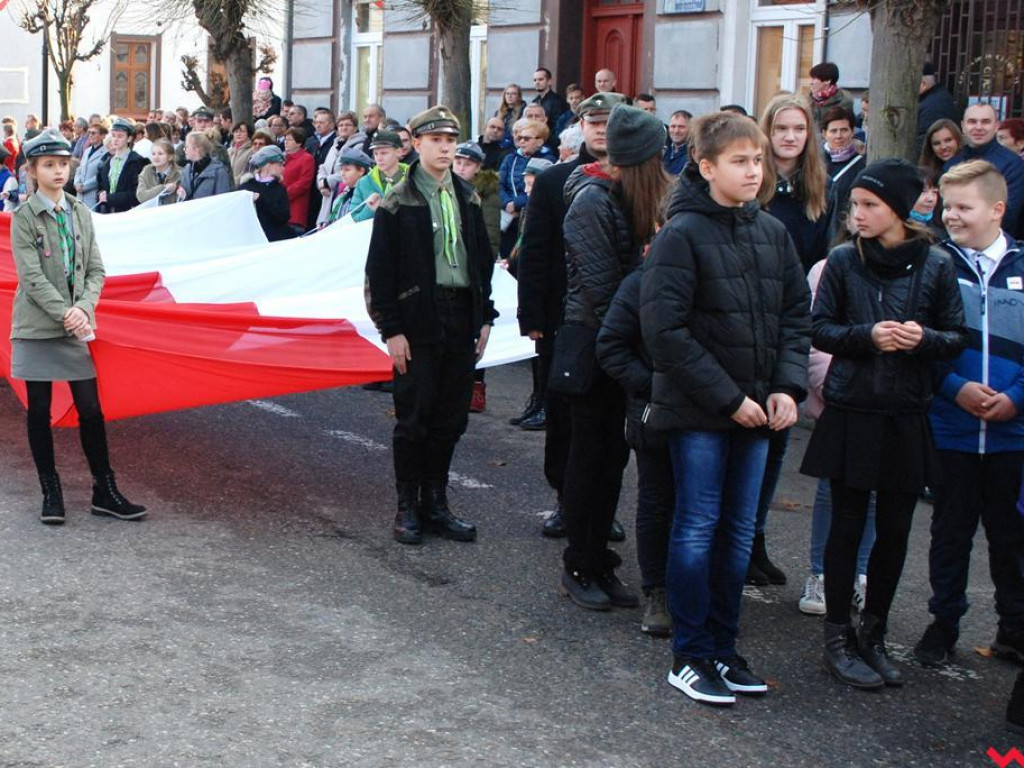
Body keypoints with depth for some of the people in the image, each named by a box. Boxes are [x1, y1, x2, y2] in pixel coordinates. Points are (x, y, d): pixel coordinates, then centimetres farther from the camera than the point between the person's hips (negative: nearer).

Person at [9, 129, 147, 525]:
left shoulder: (80, 213, 9)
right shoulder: (24, 217, -4)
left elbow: (96, 270, 6)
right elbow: (32, 277, -10)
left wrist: (83, 309, -10)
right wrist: (66, 314, -17)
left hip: (77, 326, 3)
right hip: (36, 327, -3)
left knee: (91, 409, 2)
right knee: (39, 411, 5)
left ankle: (105, 491, 11)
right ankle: (50, 492, 15)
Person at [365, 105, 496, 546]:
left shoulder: (467, 199, 11)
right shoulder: (398, 203, -5)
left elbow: (483, 260, 16)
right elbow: (379, 270, -7)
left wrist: (484, 318, 10)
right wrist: (391, 329, -11)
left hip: (461, 319, 5)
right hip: (419, 323, -5)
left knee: (450, 419, 9)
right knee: (413, 417, 1)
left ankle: (435, 501, 21)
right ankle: (407, 506, 13)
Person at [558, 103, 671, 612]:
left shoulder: (626, 198, 9)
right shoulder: (592, 199, -16)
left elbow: (635, 267, 8)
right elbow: (599, 284, -18)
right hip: (593, 342, -8)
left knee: (612, 453, 11)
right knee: (590, 453, 1)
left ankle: (598, 560, 21)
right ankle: (579, 568, 13)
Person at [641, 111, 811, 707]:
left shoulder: (773, 232, 7)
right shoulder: (683, 233, -11)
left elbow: (797, 315, 12)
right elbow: (665, 328, -16)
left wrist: (787, 386, -3)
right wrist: (727, 396, -16)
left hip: (756, 407, 6)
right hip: (698, 410, -6)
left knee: (739, 531, 12)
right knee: (698, 529, 1)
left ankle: (722, 647, 24)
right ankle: (689, 657, 13)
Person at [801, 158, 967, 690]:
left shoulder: (936, 266, -2)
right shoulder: (843, 261, -2)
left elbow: (958, 338, 2)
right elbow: (821, 329, -1)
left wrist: (924, 338, -18)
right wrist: (867, 336, -18)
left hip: (907, 418, 1)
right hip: (850, 412, -1)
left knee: (894, 530, 8)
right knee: (847, 525, 4)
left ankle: (872, 635, 24)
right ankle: (837, 639, 15)